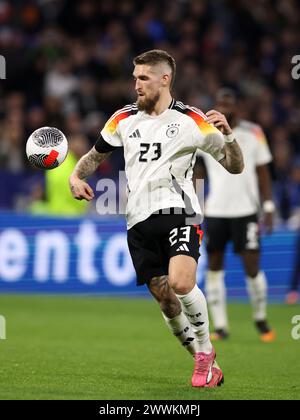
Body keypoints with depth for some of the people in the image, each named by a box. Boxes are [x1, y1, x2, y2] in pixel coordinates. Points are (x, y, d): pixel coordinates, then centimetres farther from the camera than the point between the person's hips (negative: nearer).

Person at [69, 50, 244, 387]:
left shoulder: (191, 120, 1)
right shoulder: (124, 119, 12)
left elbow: (235, 167, 3)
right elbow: (96, 155, 26)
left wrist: (227, 134, -16)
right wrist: (76, 176, 6)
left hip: (177, 211, -4)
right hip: (139, 219, 4)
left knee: (181, 283, -27)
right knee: (165, 300, 1)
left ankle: (205, 350, -4)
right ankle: (204, 361, 19)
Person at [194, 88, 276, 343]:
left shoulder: (253, 133, 1)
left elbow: (263, 173, 7)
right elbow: (197, 173, 7)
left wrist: (269, 207, 2)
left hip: (245, 210, -2)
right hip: (215, 211, 2)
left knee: (252, 267, -6)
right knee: (214, 267, 2)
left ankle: (261, 319, 15)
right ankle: (220, 326, 9)